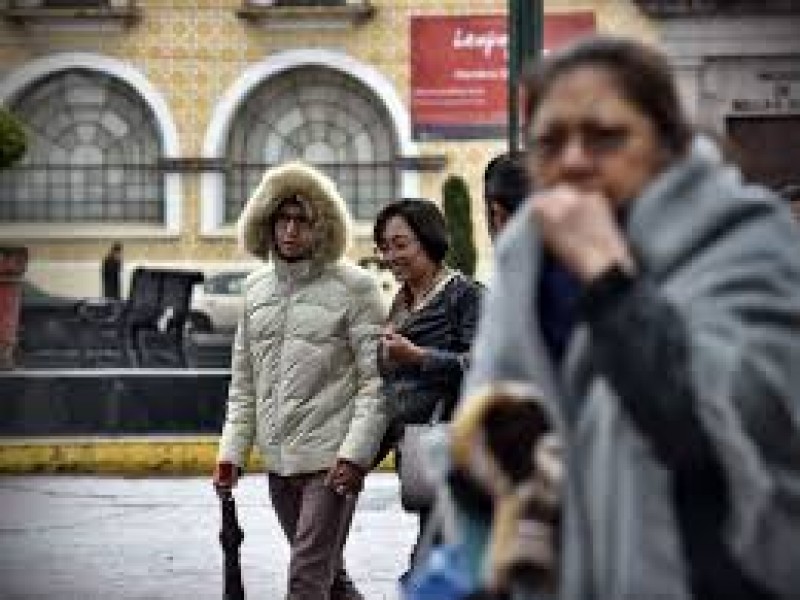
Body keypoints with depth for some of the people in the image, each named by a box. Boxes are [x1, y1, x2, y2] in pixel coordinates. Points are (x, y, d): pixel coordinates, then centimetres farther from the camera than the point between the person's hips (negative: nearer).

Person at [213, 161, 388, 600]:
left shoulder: (352, 287, -6)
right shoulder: (256, 288, 12)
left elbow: (376, 380, -10)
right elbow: (243, 382, 17)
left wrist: (355, 454, -18)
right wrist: (232, 451, 9)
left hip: (331, 461, -6)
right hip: (278, 460, 6)